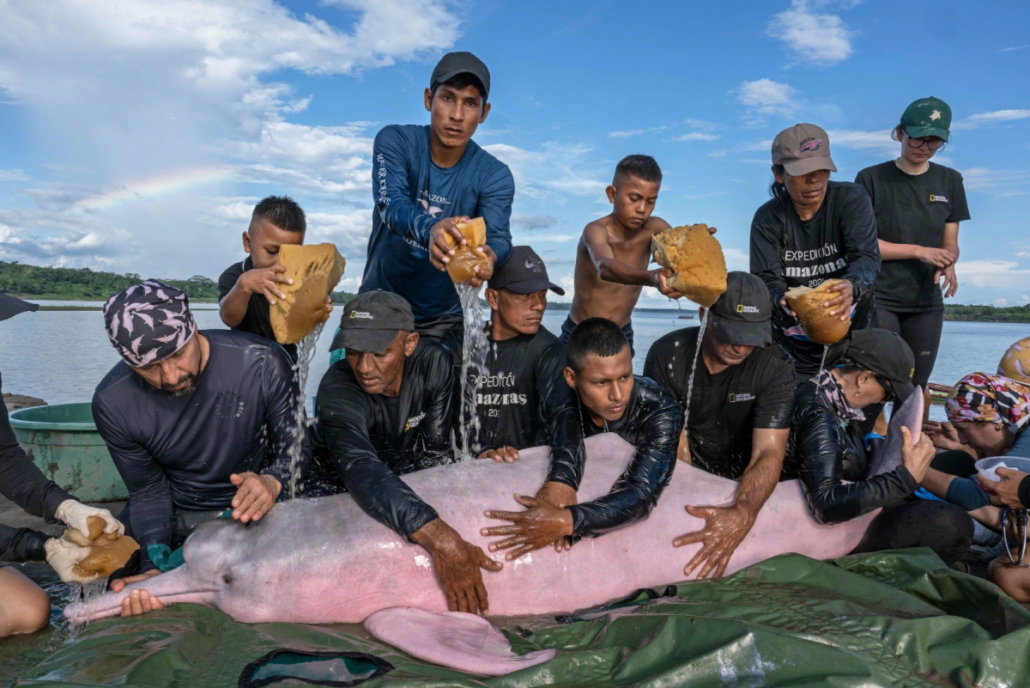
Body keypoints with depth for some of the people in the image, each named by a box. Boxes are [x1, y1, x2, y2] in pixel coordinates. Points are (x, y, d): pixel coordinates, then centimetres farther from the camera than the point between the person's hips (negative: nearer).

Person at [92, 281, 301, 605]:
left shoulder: (264, 363, -25)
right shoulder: (112, 404, -17)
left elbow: (295, 444, -14)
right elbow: (148, 492, -6)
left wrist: (273, 482, -37)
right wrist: (154, 569, -20)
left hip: (255, 509, -2)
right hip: (176, 514, 2)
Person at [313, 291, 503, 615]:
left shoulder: (434, 363, -20)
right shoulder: (337, 391, -33)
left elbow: (435, 455, -11)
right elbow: (360, 468, -52)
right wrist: (440, 540, -64)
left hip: (415, 486, 3)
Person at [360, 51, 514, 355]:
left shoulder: (495, 175, -7)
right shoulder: (395, 141, -9)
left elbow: (498, 235, -23)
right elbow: (391, 206, -26)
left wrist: (489, 255, -49)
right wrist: (431, 229, -49)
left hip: (444, 318, 1)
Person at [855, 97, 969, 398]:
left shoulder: (950, 182, 10)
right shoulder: (871, 179, -3)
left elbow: (950, 243, 10)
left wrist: (947, 265, -13)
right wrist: (919, 251, -15)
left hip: (926, 301, 4)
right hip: (879, 299, -4)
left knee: (916, 388, 7)